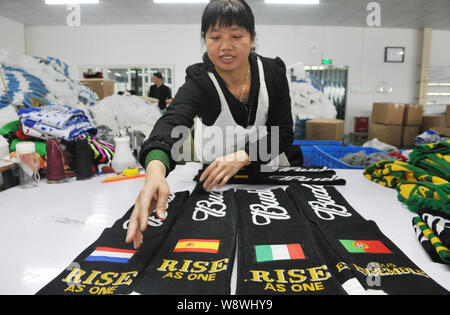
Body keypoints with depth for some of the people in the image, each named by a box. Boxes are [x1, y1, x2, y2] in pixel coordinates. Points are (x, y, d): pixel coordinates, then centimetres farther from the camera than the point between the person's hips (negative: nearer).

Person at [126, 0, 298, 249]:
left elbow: (283, 133, -16)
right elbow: (171, 122, -45)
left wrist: (241, 157, -33)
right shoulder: (198, 82, -25)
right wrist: (155, 170, -67)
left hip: (266, 170, 2)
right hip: (212, 180, -2)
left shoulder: (273, 72, -16)